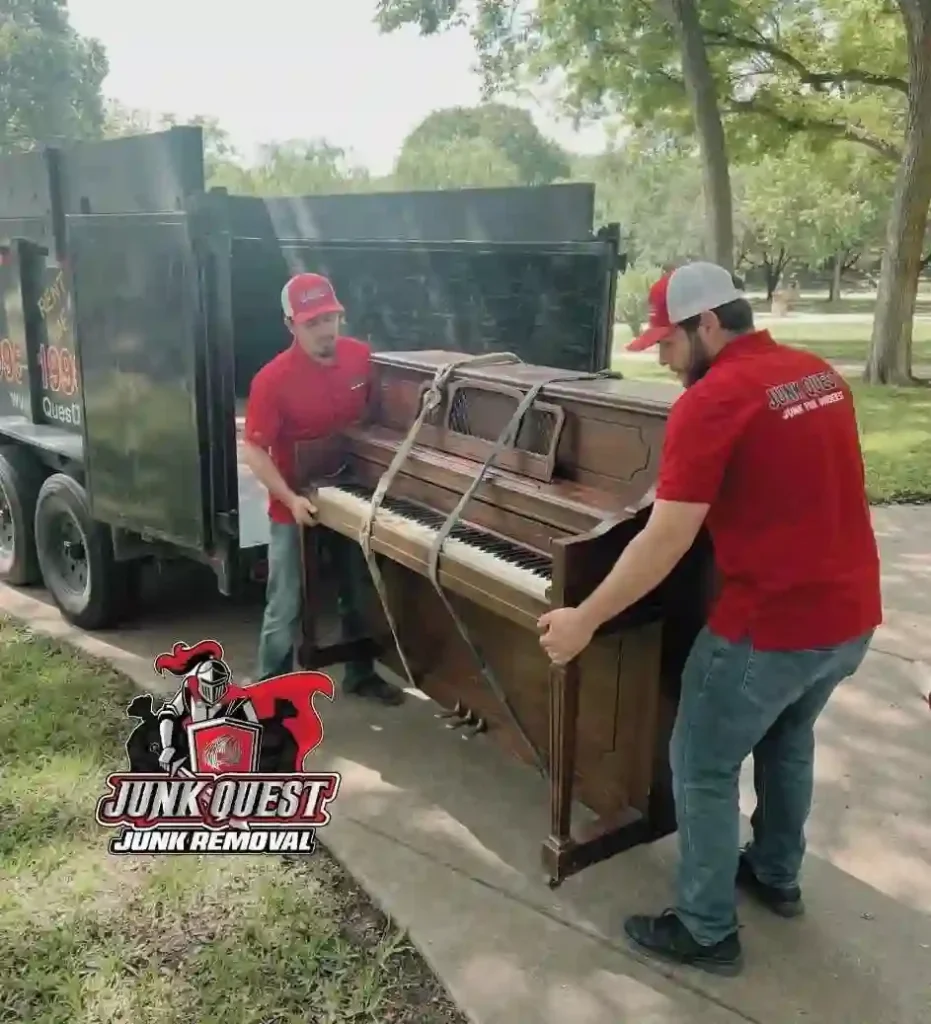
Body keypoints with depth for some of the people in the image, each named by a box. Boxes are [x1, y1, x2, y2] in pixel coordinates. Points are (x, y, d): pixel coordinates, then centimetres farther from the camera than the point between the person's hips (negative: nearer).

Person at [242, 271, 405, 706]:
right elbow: (254, 450, -17)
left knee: (359, 595, 19)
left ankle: (360, 673, 39)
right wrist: (290, 498, -27)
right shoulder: (273, 379, -21)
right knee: (285, 608, 3)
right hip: (296, 507, -5)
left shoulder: (361, 357, -7)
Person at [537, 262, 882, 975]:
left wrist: (584, 620, -15)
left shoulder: (713, 401, -19)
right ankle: (777, 875, 47)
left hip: (773, 624, -9)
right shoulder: (819, 374, 6)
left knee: (703, 768, 10)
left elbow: (664, 542, -23)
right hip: (851, 612, 9)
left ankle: (708, 931, 24)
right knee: (788, 741, 29)